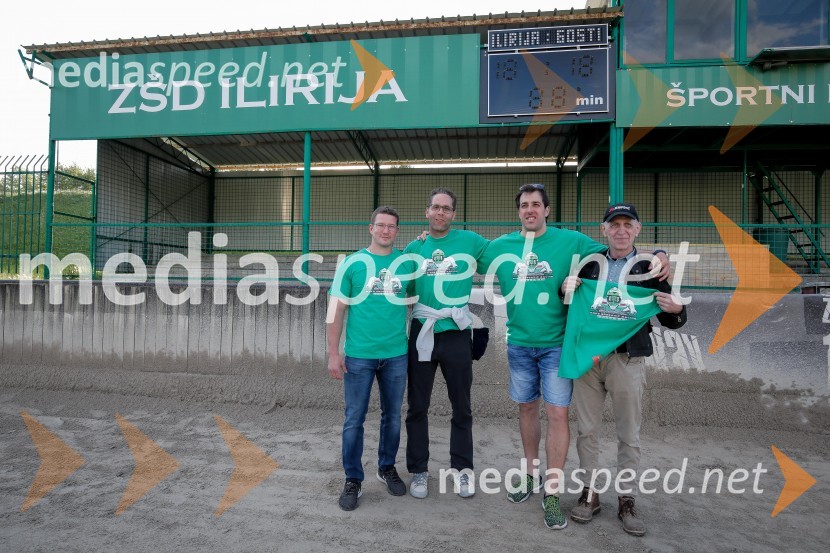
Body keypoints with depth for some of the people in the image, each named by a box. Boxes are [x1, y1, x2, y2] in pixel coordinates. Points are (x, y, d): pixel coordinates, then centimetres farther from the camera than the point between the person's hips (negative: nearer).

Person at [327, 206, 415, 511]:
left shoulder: (407, 263, 3)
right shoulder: (352, 263, -3)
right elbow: (336, 309, -2)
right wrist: (333, 353, -7)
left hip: (396, 354, 2)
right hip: (359, 355, -2)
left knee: (393, 416, 15)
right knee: (354, 419, 6)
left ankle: (387, 468, 36)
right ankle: (353, 479, 23)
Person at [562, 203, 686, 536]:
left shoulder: (651, 266, 2)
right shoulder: (589, 263, 7)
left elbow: (670, 321, 5)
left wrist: (676, 310, -18)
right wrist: (566, 289, -6)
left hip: (627, 359, -2)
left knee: (629, 434, 9)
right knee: (586, 430, 10)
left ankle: (626, 500, 25)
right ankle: (590, 493, 26)